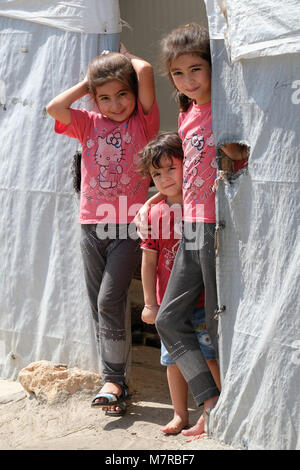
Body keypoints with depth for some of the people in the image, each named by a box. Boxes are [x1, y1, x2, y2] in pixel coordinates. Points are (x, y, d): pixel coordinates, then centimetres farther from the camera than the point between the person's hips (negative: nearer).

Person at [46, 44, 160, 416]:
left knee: (110, 300, -13)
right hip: (91, 224, 5)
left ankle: (114, 379, -2)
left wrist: (124, 54, 7)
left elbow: (145, 70, -13)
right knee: (98, 305, 7)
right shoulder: (90, 124, 9)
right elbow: (54, 108, -7)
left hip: (127, 225, -4)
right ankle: (116, 383, 15)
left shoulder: (143, 122, -1)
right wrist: (88, 85, 3)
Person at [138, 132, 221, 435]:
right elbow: (149, 260, 4)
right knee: (174, 358, 11)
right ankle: (180, 414, 26)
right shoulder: (155, 214, -1)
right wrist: (150, 302, 2)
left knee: (209, 356, 0)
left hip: (203, 300, -3)